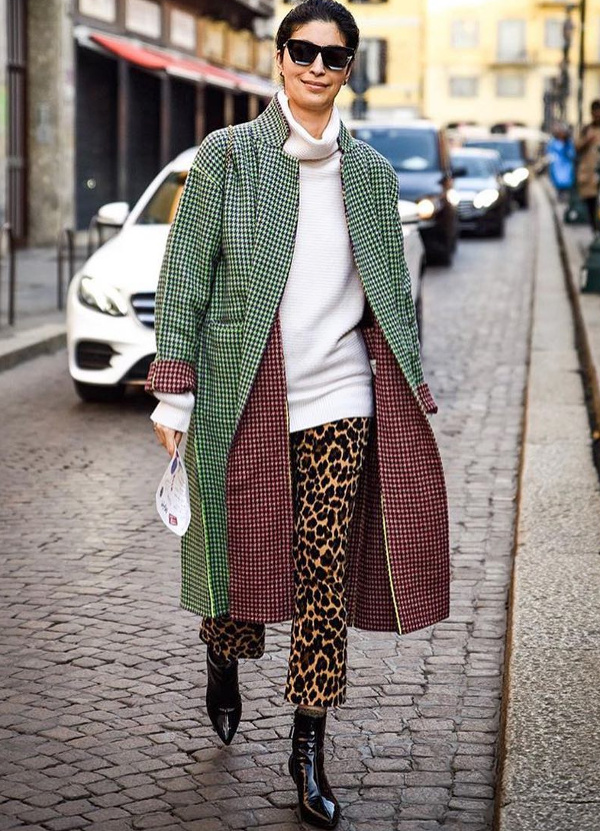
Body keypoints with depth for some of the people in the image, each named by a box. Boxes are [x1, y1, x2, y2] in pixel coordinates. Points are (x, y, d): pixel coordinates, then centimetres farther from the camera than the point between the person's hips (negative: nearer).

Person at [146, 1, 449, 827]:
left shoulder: (371, 171, 11)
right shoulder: (227, 154, 2)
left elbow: (394, 293, 15)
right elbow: (186, 272, 0)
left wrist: (412, 395, 12)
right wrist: (175, 391, -6)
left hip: (340, 395, 2)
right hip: (245, 394, -1)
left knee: (328, 572, -1)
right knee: (245, 551, 9)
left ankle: (309, 749, 10)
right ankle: (222, 662, 42)